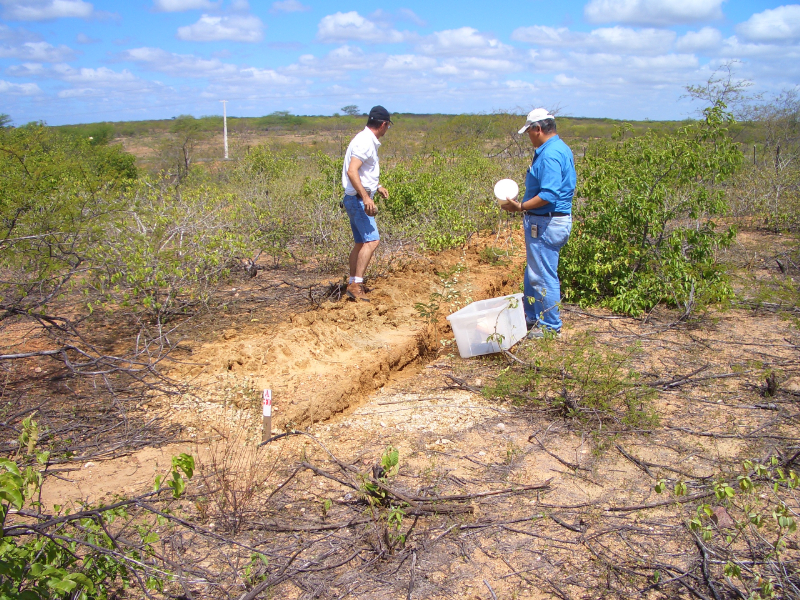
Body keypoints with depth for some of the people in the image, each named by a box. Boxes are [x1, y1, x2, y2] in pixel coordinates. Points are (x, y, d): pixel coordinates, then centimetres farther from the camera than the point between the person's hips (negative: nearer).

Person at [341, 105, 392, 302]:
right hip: (358, 199, -11)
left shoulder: (369, 141, 16)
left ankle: (353, 284, 19)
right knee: (372, 240, -17)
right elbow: (352, 171, -27)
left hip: (359, 199, 11)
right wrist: (366, 197, -30)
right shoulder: (365, 142, -16)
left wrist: (377, 186, 33)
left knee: (360, 243, 13)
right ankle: (356, 284, -18)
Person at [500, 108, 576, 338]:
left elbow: (548, 196, -29)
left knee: (543, 276, -1)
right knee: (534, 274, 21)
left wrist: (520, 207, -20)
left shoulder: (550, 154, -21)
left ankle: (551, 327, 10)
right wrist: (524, 204, 16)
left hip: (546, 223, -11)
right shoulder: (560, 148, 13)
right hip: (557, 219, 11)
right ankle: (532, 317, 33)